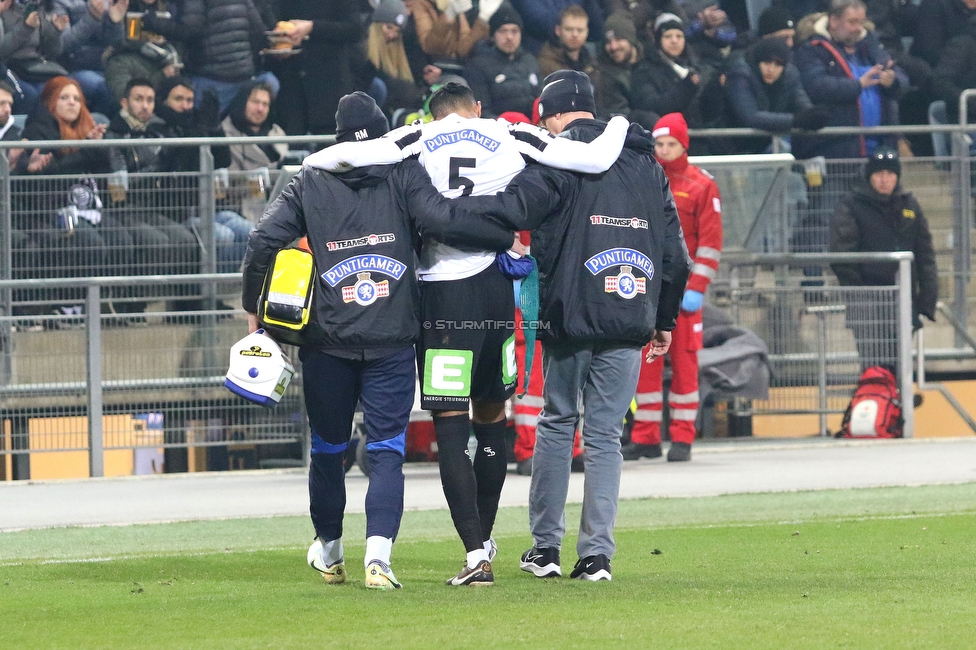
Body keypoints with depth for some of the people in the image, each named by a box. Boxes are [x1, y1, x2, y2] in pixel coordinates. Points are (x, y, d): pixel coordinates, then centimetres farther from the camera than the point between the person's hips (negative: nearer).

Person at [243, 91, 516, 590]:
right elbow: (443, 220, -14)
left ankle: (329, 553, 31)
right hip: (391, 341, -1)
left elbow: (264, 241, -4)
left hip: (327, 339, 1)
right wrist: (508, 240, -4)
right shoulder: (404, 176, -1)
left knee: (327, 449, 17)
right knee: (386, 451, -1)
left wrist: (253, 307, 8)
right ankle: (378, 554, -19)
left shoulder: (309, 184, 4)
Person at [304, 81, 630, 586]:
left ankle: (475, 553, -11)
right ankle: (483, 539, 30)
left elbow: (350, 155, -13)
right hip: (494, 289, 3)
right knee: (491, 417, 19)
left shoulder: (419, 140, 0)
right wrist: (619, 127, 22)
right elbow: (597, 159, 1)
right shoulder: (512, 138, 5)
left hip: (440, 293, -3)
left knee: (451, 427, -1)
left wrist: (312, 164, 9)